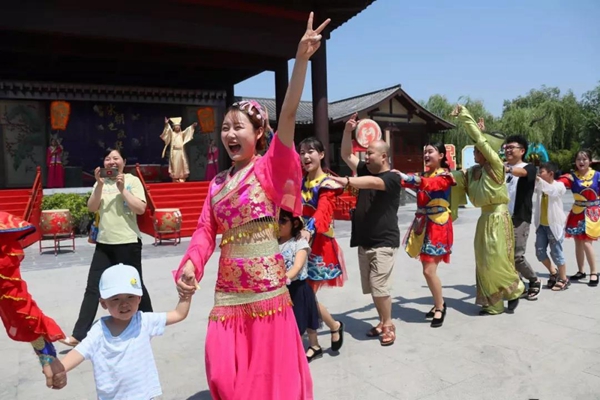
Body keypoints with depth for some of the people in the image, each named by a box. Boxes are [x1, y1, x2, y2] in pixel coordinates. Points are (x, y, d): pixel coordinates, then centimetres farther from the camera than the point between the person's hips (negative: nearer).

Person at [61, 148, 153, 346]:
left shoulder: (132, 181, -4)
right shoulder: (101, 182, 9)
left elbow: (141, 208, -13)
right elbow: (92, 208, -1)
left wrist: (122, 189, -16)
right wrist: (99, 185, -12)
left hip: (128, 243, -4)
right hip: (104, 243, 4)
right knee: (92, 288, 3)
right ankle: (78, 335, 9)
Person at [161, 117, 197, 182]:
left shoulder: (182, 134, 14)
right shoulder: (171, 133, 5)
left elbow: (188, 130, 4)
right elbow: (168, 129, -12)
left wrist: (192, 126, -10)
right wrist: (166, 124, -29)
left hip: (181, 151, 3)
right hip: (174, 152, -3)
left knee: (181, 165, -1)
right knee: (175, 165, -4)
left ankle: (181, 178, 1)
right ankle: (175, 179, -2)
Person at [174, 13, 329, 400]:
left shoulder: (270, 166, -6)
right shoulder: (218, 183, 10)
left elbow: (288, 115, -18)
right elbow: (206, 230, 6)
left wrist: (302, 58, -26)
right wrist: (191, 264, -12)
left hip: (267, 288, -5)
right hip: (228, 290, 5)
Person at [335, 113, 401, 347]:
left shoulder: (392, 178, -10)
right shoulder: (366, 171, 11)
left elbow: (373, 183, -30)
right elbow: (346, 155, 10)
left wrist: (346, 181, -44)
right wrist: (348, 130, -3)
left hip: (384, 242, -7)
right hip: (364, 241, 7)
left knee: (379, 285, -9)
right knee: (370, 287, 11)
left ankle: (388, 325, 8)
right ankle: (383, 322, 25)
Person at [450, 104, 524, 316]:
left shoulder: (496, 165, -12)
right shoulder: (473, 171, 5)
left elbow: (479, 139, -18)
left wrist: (464, 115, -19)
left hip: (498, 218, -7)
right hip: (484, 219, 7)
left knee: (497, 262, -4)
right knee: (484, 263, 8)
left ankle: (515, 290, 24)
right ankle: (493, 304, 17)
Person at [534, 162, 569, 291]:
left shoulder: (559, 186, -11)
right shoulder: (539, 185, 5)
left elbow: (550, 190, -33)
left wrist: (537, 179, -44)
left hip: (554, 224, -6)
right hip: (541, 225, 6)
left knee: (556, 253, 2)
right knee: (539, 251, 8)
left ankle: (563, 279, 19)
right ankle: (553, 273, 29)